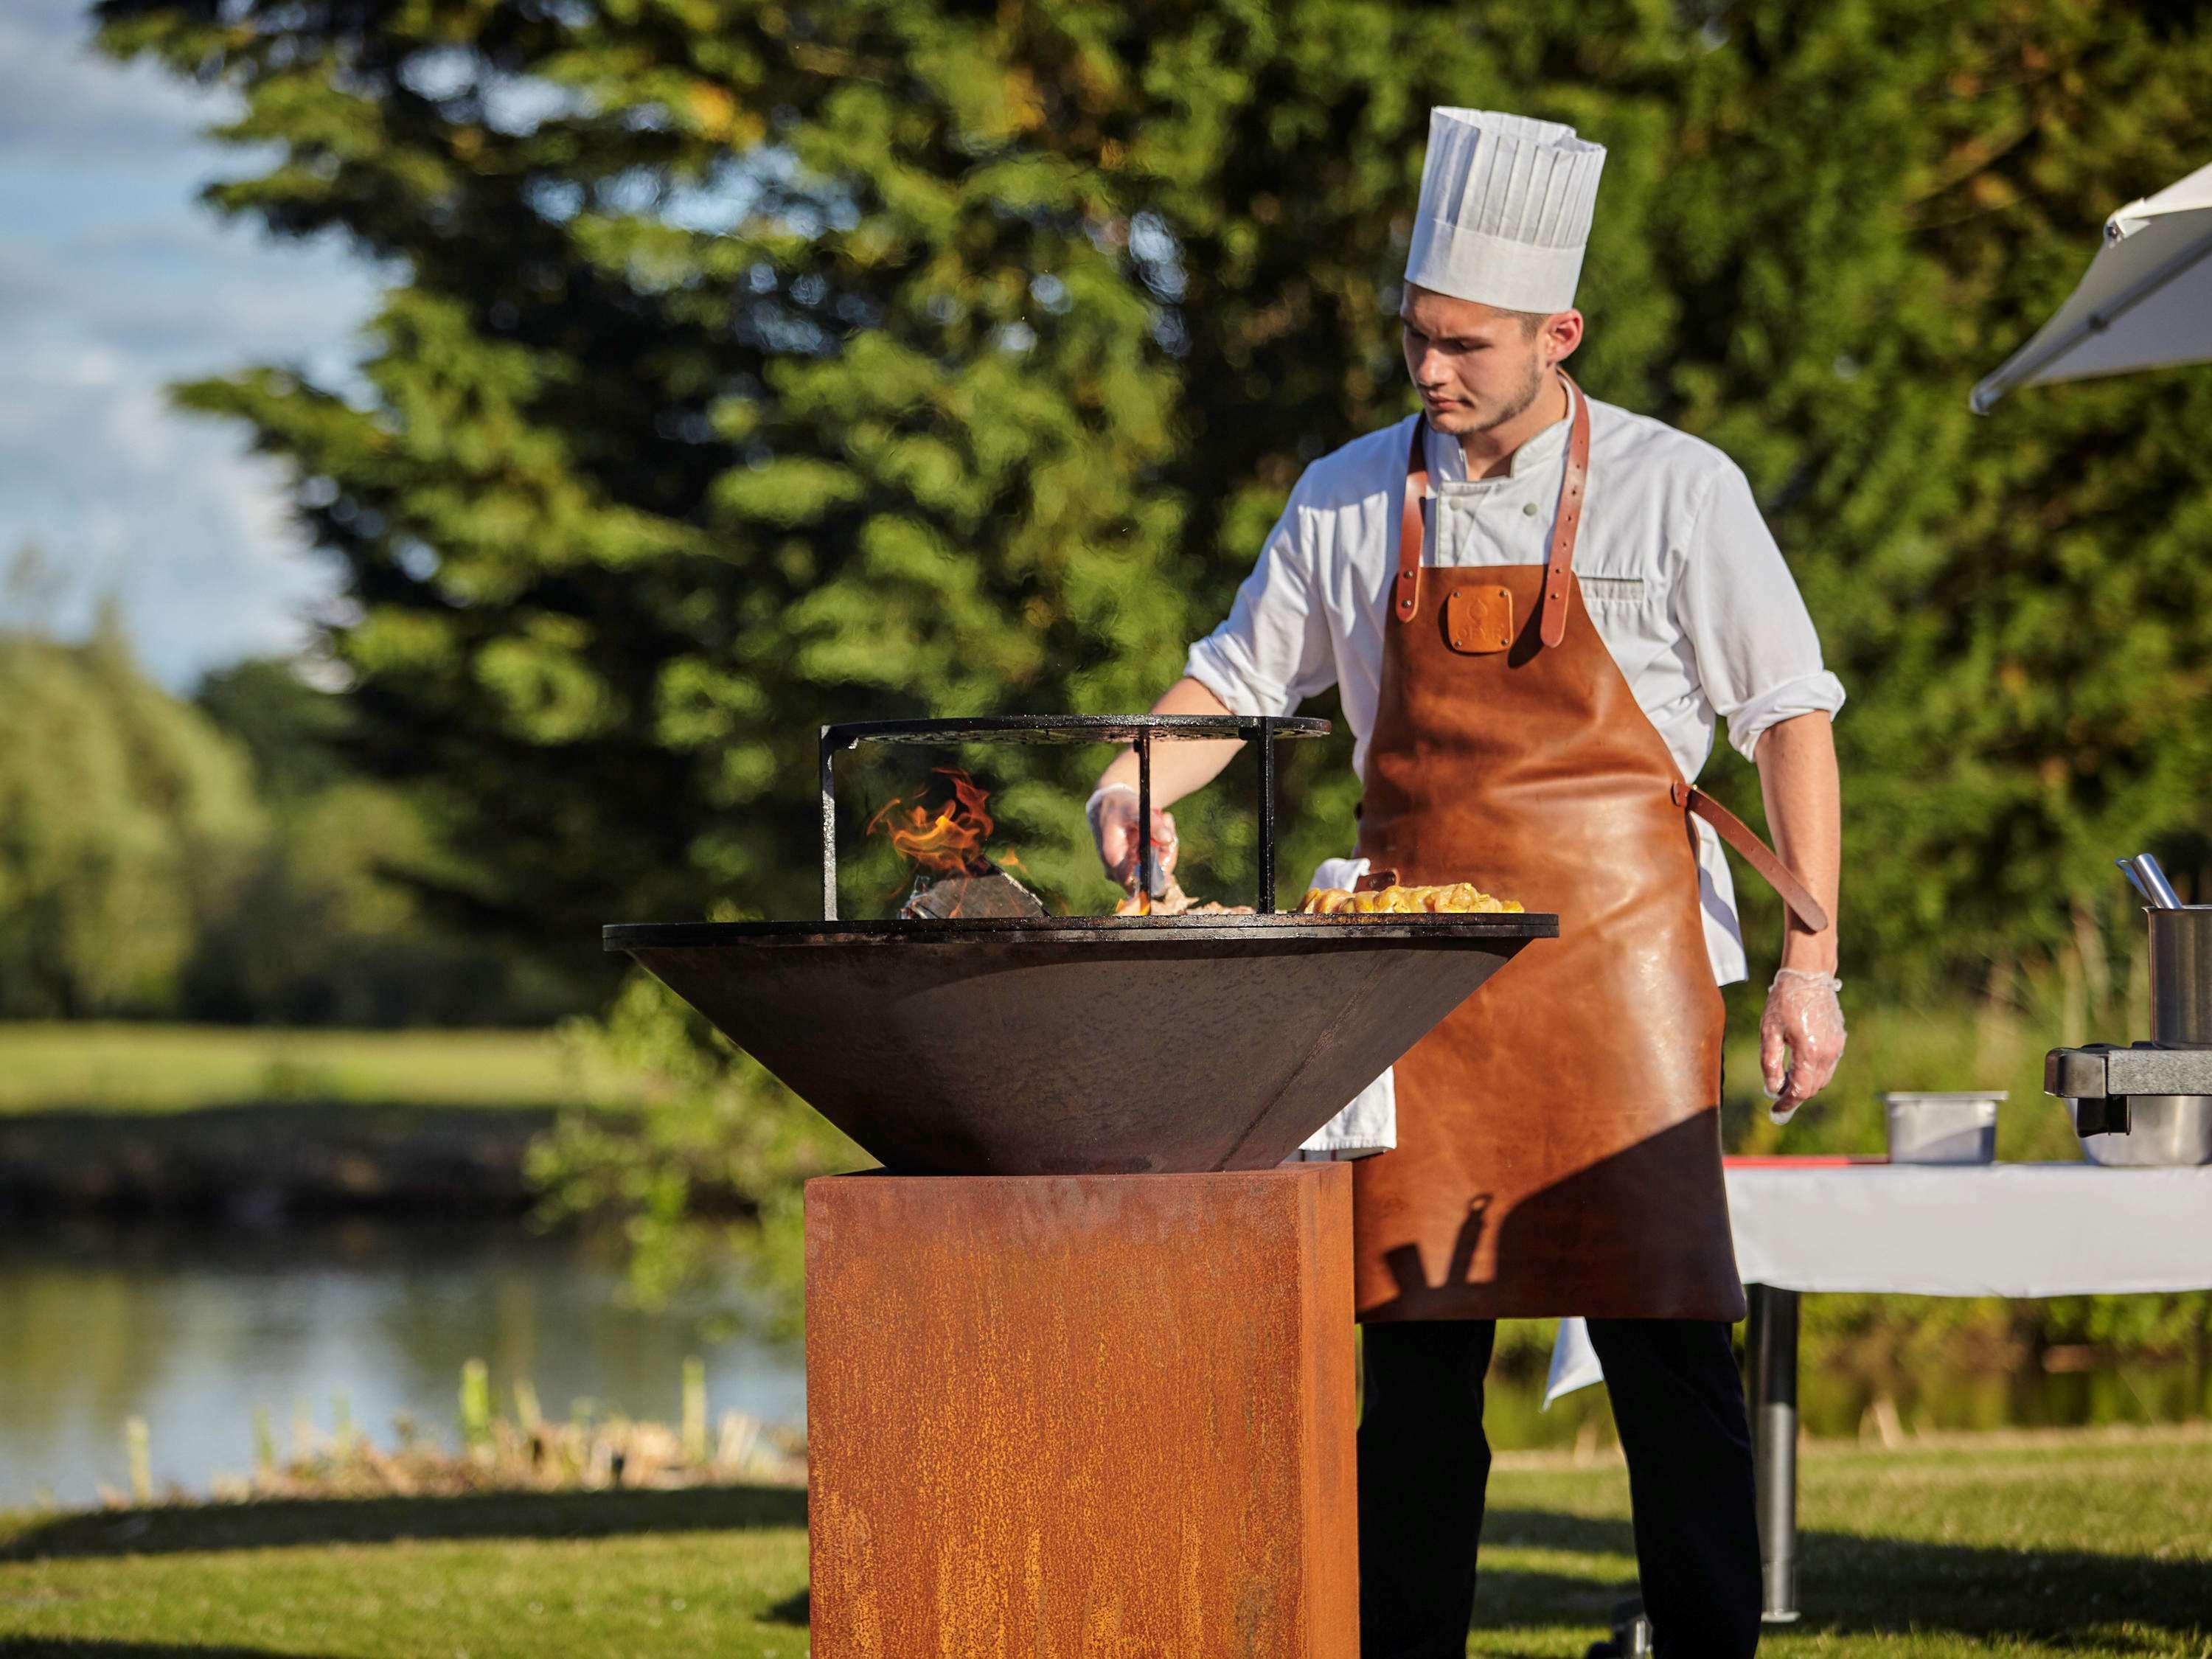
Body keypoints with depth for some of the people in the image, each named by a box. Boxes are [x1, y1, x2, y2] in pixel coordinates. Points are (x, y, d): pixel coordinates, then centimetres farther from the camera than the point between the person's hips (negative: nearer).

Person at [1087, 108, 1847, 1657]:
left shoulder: (1675, 492, -3)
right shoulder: (1354, 499, 6)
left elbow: (1792, 716, -1)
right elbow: (1242, 673, 15)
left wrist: (1810, 961, -7)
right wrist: (1140, 778, -7)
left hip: (1618, 962, -3)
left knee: (1668, 1350, -5)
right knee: (1415, 1353, 4)